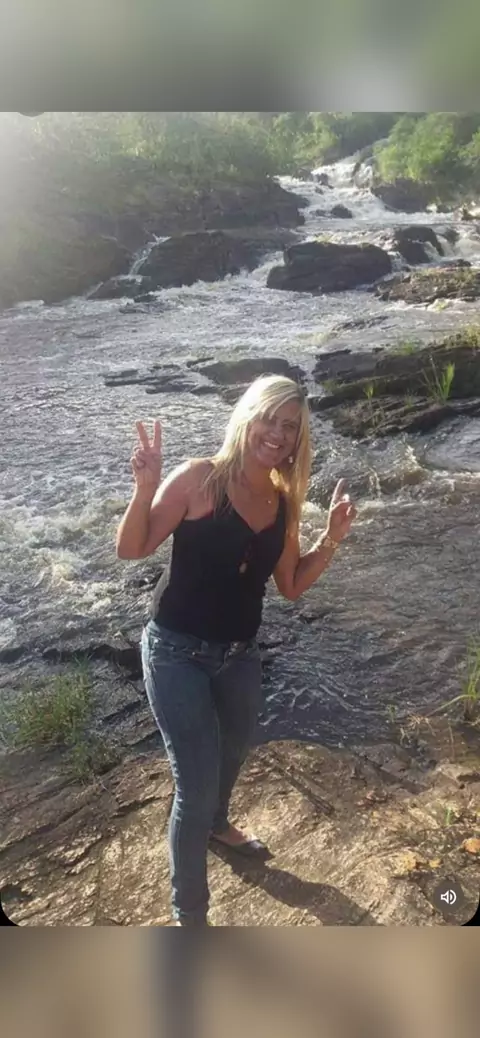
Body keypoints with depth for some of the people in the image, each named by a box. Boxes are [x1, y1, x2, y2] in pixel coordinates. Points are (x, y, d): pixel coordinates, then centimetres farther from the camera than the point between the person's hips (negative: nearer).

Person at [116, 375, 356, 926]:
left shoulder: (283, 503, -1)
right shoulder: (199, 478, -18)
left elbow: (291, 585, 6)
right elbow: (132, 548, -17)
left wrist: (332, 537, -6)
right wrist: (146, 487, -33)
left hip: (239, 654, 7)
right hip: (177, 653, -6)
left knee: (235, 750, 29)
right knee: (196, 785, -1)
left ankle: (217, 824, 63)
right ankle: (189, 917, 25)